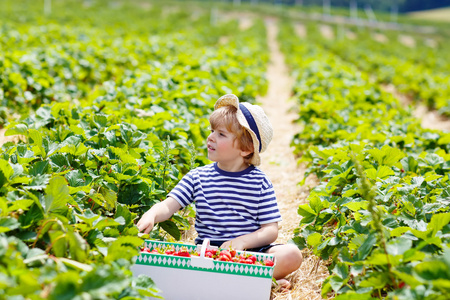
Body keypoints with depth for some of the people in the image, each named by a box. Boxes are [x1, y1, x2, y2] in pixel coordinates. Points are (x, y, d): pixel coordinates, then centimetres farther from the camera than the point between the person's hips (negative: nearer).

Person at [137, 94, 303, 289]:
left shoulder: (259, 181, 0)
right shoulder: (197, 177, 5)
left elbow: (271, 230, -3)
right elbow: (168, 206, -3)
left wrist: (242, 241, -20)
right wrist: (151, 216, -26)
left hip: (250, 250, -1)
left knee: (292, 254, -25)